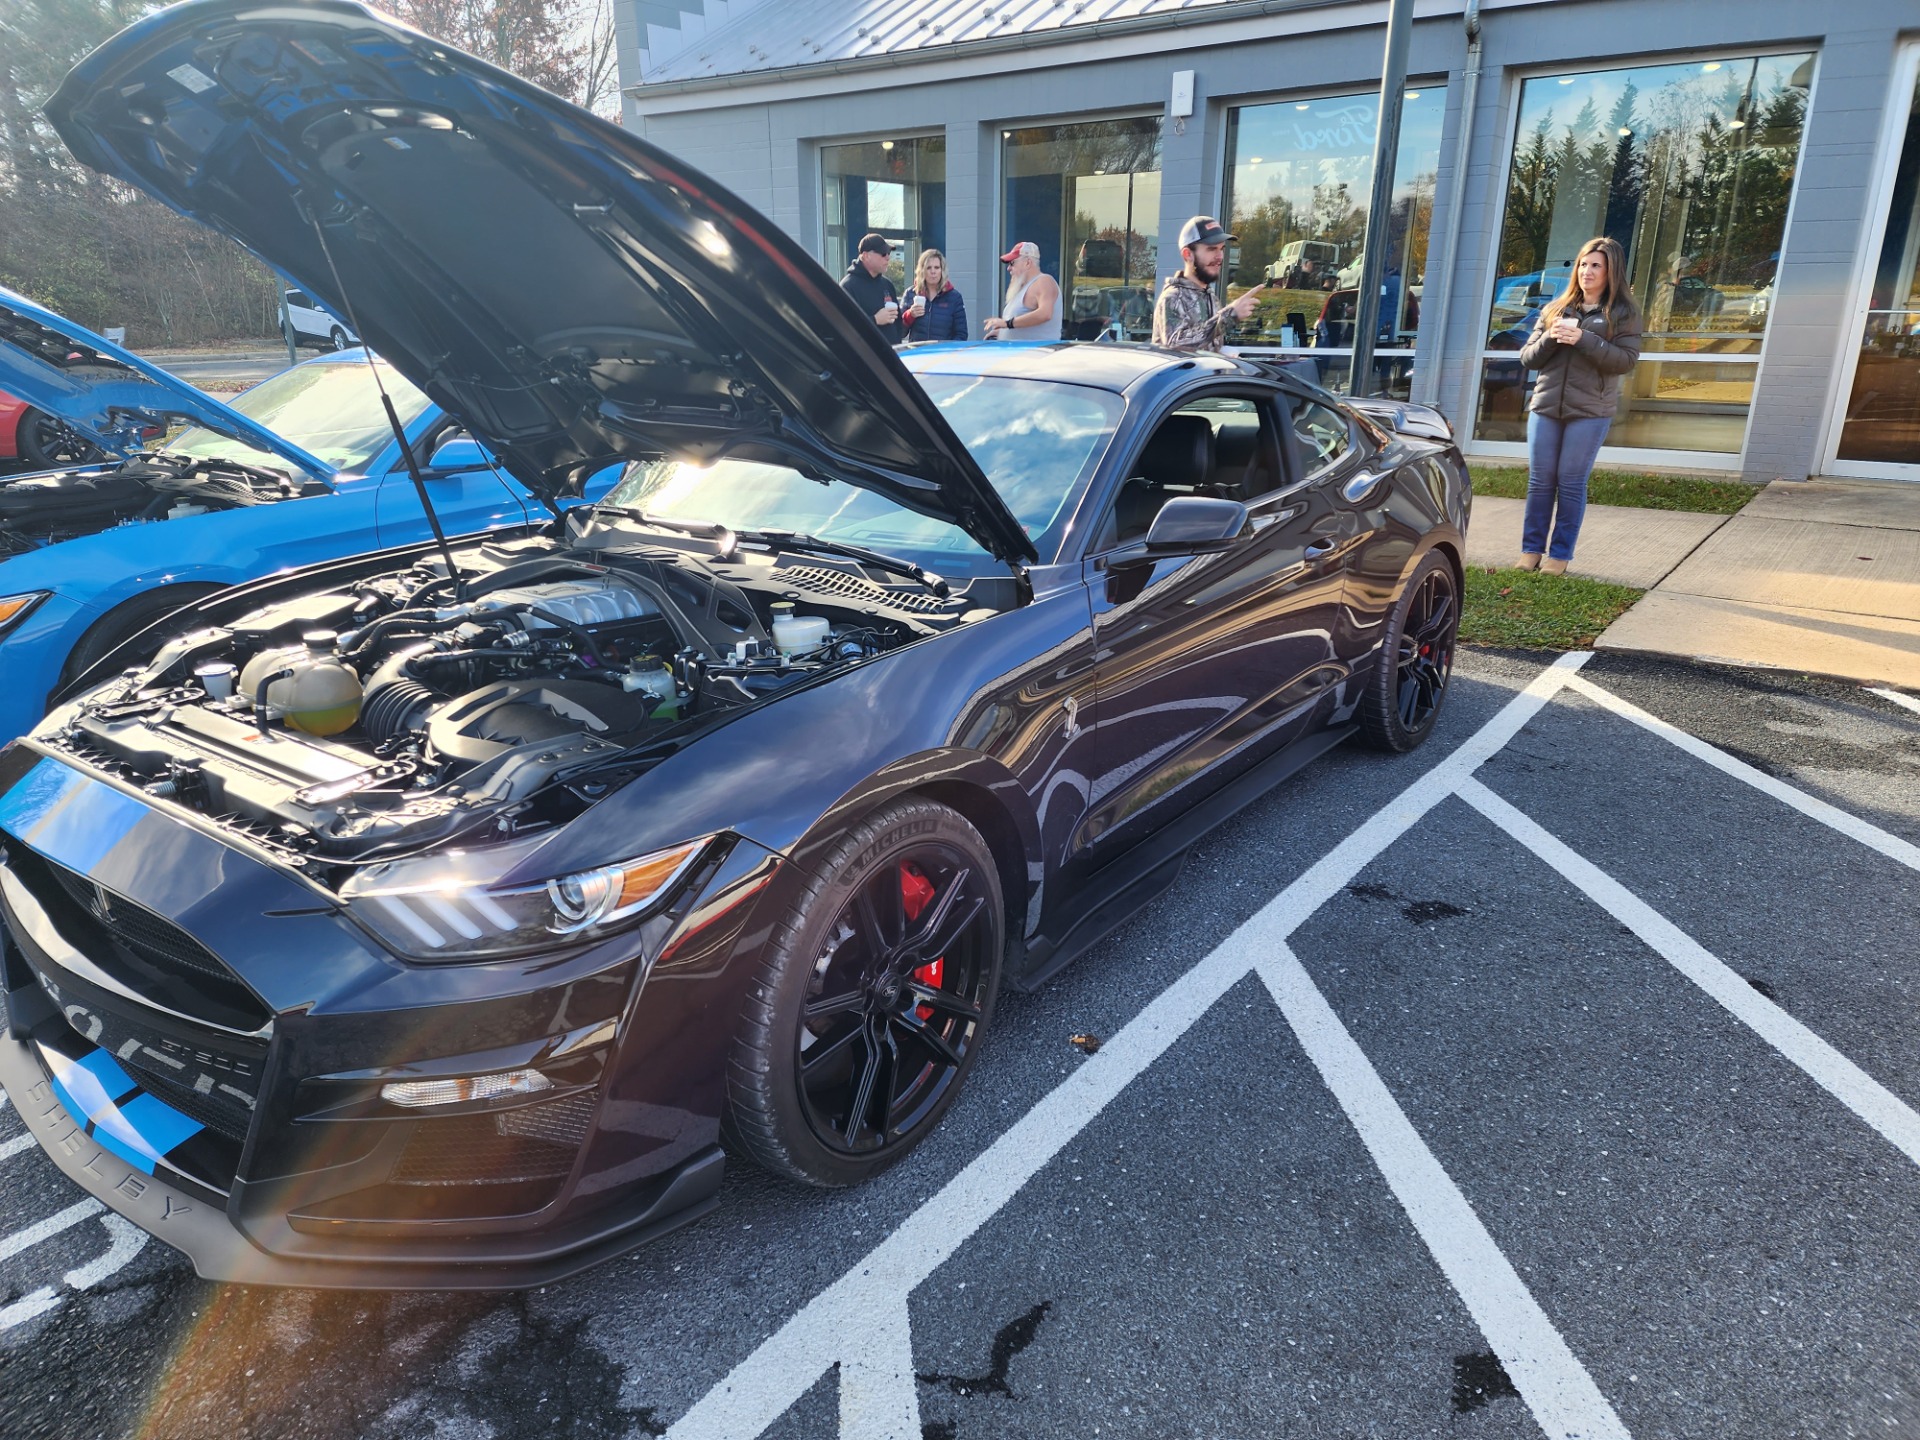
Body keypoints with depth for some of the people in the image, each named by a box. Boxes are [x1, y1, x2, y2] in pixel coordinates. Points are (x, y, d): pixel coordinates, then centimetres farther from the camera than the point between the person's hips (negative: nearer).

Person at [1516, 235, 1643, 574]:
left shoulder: (1623, 313, 3)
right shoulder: (1555, 309, 14)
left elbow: (1626, 359, -8)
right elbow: (1528, 357, 11)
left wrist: (1583, 339, -17)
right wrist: (1550, 337, -9)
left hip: (1590, 410, -3)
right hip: (1546, 406, 3)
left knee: (1571, 482, -1)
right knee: (1540, 480, 2)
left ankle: (1560, 555, 4)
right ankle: (1531, 549, 9)